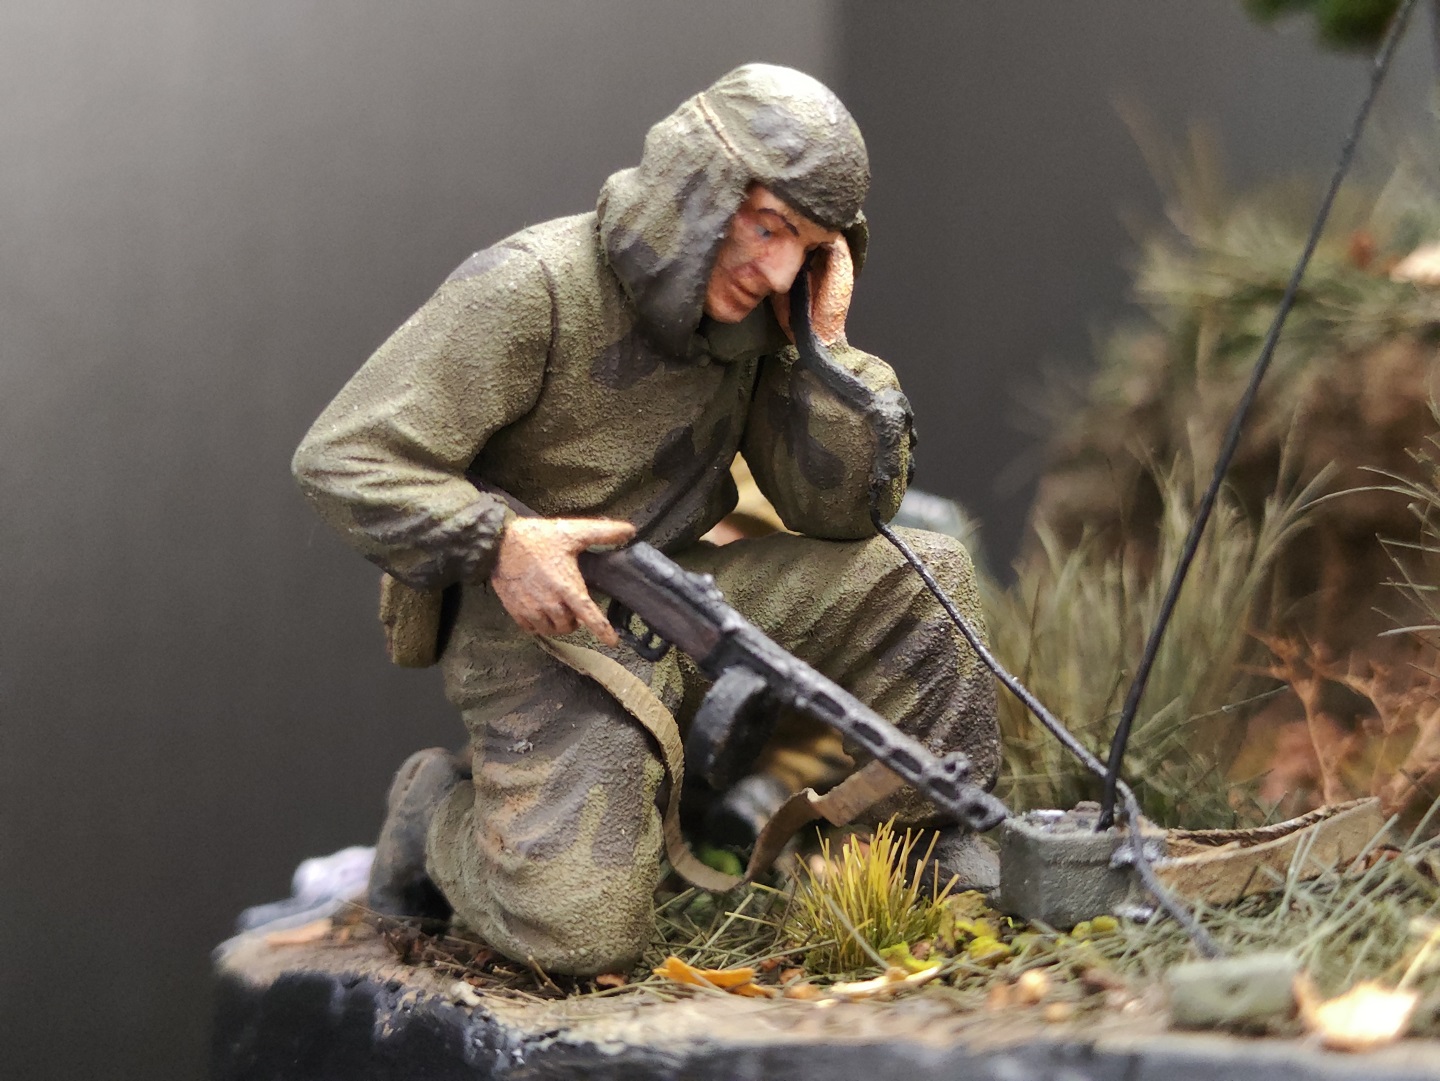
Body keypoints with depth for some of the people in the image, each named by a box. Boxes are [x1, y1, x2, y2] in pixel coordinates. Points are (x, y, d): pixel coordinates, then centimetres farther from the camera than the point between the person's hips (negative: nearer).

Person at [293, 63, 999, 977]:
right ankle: (440, 814, 10)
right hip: (545, 627, -6)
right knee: (581, 928, -22)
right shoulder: (529, 291, -19)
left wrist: (824, 346, -12)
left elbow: (844, 516, 0)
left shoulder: (753, 312, 1)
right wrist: (499, 544, -31)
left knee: (922, 580, -6)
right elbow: (341, 458, -20)